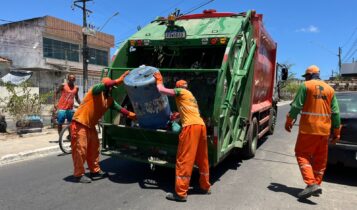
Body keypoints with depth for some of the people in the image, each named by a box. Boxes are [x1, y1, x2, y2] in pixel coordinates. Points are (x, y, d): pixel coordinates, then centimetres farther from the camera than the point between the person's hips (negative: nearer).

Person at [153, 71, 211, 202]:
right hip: (201, 125, 8)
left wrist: (159, 79, 19)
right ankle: (205, 187, 30)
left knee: (184, 160, -4)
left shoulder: (181, 92, 8)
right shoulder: (191, 96, 31)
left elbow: (162, 90, 1)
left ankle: (180, 193, 0)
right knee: (202, 159, 18)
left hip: (191, 126, -8)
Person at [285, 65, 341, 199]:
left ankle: (311, 184, -11)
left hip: (308, 129, -5)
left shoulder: (305, 86, -3)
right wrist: (336, 132, 15)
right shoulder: (330, 89, 12)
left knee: (302, 154, 2)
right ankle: (317, 184, 21)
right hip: (324, 130, 6)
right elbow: (335, 112, 10)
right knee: (320, 159, 14)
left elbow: (296, 106, -10)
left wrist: (289, 121, 2)